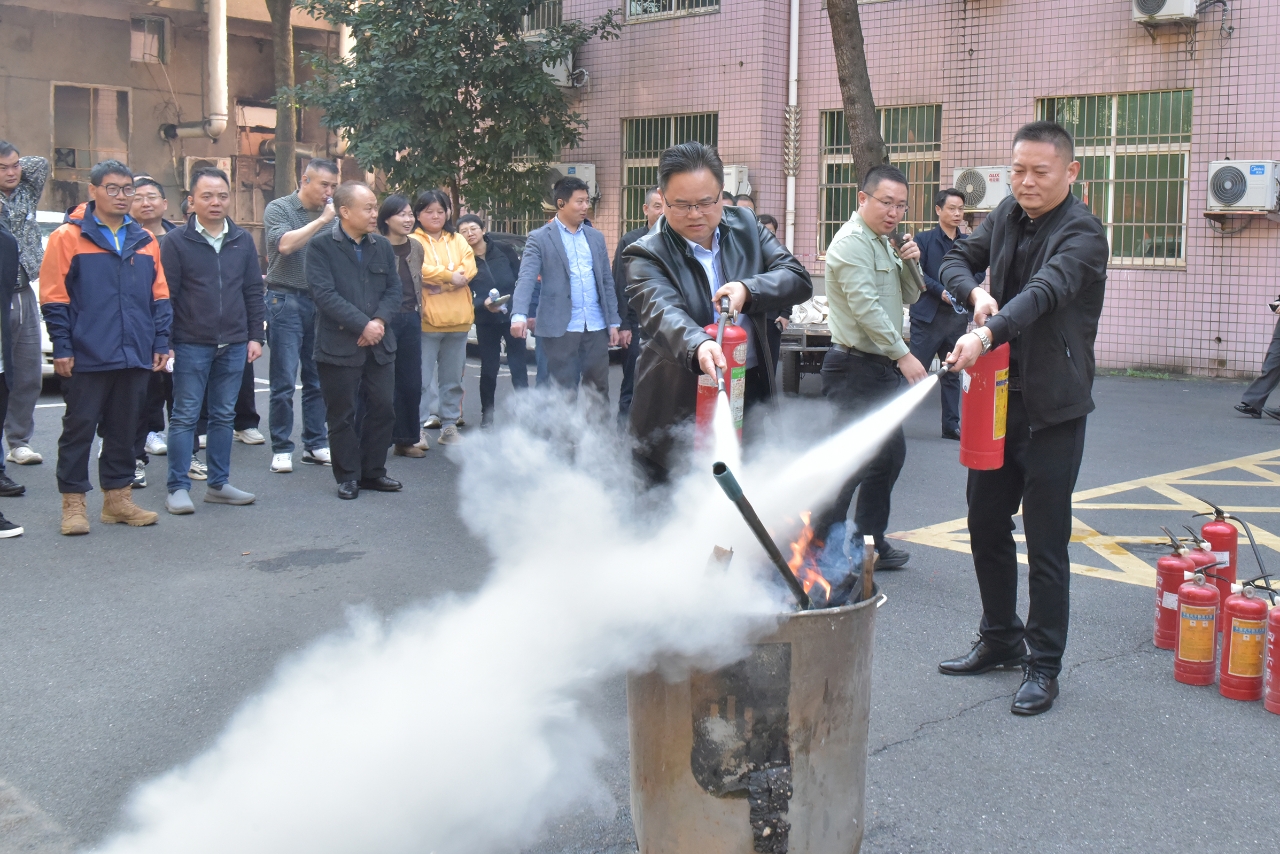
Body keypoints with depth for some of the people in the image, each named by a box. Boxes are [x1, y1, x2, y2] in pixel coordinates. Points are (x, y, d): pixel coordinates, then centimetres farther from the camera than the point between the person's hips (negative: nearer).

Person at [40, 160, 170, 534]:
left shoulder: (145, 241, 11)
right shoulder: (68, 237, -2)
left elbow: (160, 296, 13)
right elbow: (54, 298, -4)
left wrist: (160, 342, 5)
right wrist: (62, 347, -9)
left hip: (135, 357, 4)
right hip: (87, 358, -4)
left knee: (124, 430, 11)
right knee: (79, 429, 2)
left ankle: (118, 497, 21)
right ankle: (74, 503, 9)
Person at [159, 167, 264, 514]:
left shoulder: (243, 241, 8)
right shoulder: (176, 242, -3)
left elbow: (253, 292, 11)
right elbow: (165, 296, -5)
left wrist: (256, 336, 6)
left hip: (233, 345, 4)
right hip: (190, 345, -4)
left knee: (224, 416, 10)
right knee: (185, 416, 1)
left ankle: (219, 484, 19)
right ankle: (178, 488, 6)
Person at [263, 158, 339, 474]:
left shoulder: (330, 214, 10)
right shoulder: (279, 208, -2)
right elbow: (284, 244, -19)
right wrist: (321, 221, -15)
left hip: (321, 302, 4)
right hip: (286, 301, -4)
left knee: (318, 379, 9)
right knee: (284, 382, -2)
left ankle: (315, 444, 18)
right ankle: (281, 449, 6)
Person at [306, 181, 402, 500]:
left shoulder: (382, 246, 11)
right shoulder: (321, 245, -7)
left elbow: (395, 289, 7)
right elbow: (325, 294, -15)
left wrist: (379, 321, -11)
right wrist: (362, 325, -18)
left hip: (379, 343, 5)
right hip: (339, 345, -5)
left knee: (383, 408, 8)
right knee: (342, 414, 4)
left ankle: (373, 471, 22)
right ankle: (348, 476, 16)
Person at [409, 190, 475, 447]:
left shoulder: (458, 240, 14)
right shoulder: (414, 241, 0)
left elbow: (469, 267, 0)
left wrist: (440, 282, -14)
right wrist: (450, 276, -12)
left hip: (457, 320, 5)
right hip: (426, 320, -5)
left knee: (453, 380, 11)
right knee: (422, 379, -5)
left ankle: (449, 427, 19)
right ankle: (419, 428, 1)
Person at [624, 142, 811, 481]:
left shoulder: (745, 226, 5)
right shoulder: (647, 256, -10)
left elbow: (799, 278, -1)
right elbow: (663, 312, -28)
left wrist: (748, 289, -22)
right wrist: (698, 345, -50)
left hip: (750, 391, 4)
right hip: (679, 408, -3)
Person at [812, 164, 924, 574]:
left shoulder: (884, 243, 17)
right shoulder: (852, 242, -13)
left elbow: (909, 296, 18)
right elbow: (866, 306, -21)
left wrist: (910, 264, -2)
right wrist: (903, 354, -22)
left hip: (881, 367, 10)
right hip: (855, 367, -10)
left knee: (890, 452, 15)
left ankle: (869, 542, 25)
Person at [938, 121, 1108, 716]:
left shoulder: (1082, 233, -14)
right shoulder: (1006, 217, 8)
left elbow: (1044, 292, -30)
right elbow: (956, 259, 10)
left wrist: (988, 333, -47)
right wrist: (975, 293, -13)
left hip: (1053, 406, -7)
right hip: (1000, 397, 7)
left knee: (1045, 541, -2)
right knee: (985, 522, 15)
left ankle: (1044, 665, 12)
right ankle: (1000, 639, 32)